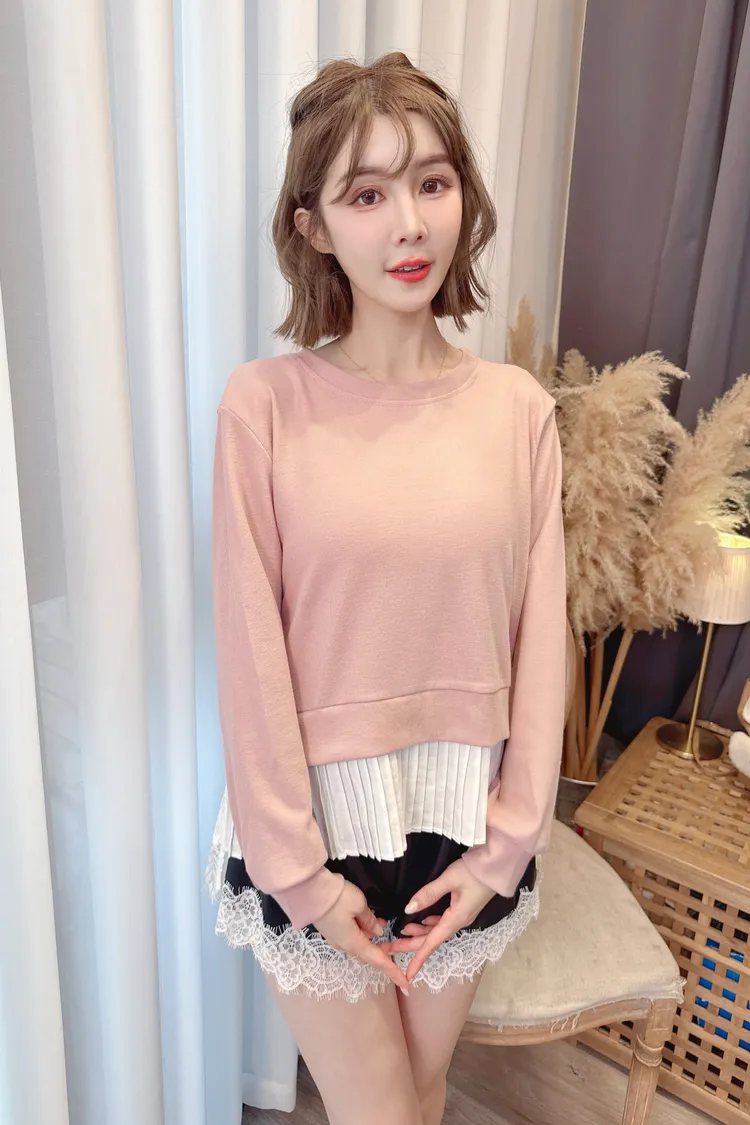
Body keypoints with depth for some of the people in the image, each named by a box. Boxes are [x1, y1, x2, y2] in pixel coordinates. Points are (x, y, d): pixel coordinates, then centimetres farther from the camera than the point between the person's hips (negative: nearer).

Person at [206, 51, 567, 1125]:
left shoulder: (518, 407, -5)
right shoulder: (264, 405, -14)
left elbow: (540, 637, -2)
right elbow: (252, 652, -11)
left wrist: (506, 843, -2)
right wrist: (299, 868, -7)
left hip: (465, 820, 3)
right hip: (319, 815, -2)